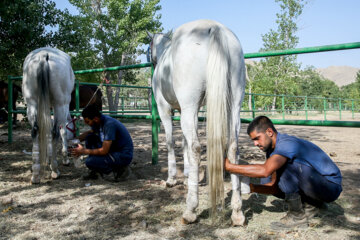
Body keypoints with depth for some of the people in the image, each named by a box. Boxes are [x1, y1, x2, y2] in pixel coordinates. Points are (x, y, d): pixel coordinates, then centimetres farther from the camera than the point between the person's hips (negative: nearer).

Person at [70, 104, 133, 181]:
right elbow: (89, 132, 22)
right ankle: (94, 172, 7)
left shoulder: (109, 124, -26)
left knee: (89, 162, -20)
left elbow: (104, 151, -26)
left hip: (124, 156, -9)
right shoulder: (98, 121, 0)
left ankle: (120, 169, -3)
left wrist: (84, 151, -16)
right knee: (89, 138, 3)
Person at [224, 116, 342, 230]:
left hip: (331, 186, -9)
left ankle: (297, 216, -11)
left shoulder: (287, 143, -25)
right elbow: (274, 186, 4)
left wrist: (229, 166, -34)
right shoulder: (271, 150, 4)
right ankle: (312, 205, 11)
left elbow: (264, 170, -41)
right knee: (266, 181, 0)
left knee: (285, 165, -28)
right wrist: (251, 187, -13)